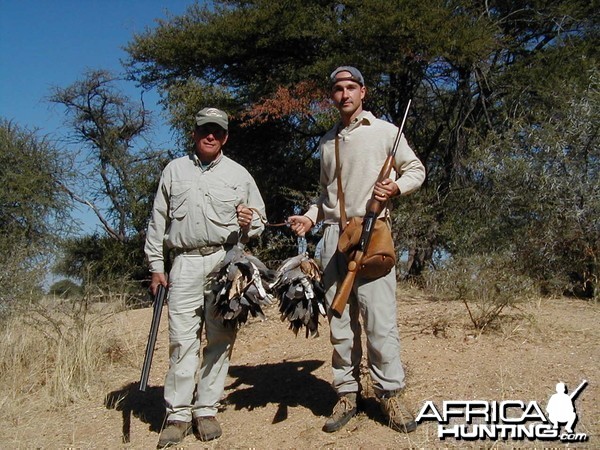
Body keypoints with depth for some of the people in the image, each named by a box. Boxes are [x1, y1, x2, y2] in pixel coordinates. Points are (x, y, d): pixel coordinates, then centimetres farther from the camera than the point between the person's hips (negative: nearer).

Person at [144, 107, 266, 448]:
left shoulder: (239, 174, 13)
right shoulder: (175, 170, 15)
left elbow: (259, 220, 16)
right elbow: (158, 222, 14)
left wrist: (249, 224, -8)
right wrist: (156, 267, 8)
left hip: (226, 262, 0)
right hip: (185, 263, 0)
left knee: (221, 337, 1)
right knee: (182, 339, -3)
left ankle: (207, 408, 12)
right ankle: (178, 413, 6)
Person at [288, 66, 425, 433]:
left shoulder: (385, 131, 6)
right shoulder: (327, 142, 20)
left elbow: (416, 170, 8)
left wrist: (396, 187, -12)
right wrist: (310, 218, 9)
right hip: (333, 234, 5)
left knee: (380, 317, -9)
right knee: (340, 319, 5)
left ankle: (390, 393, 3)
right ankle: (348, 393, 14)